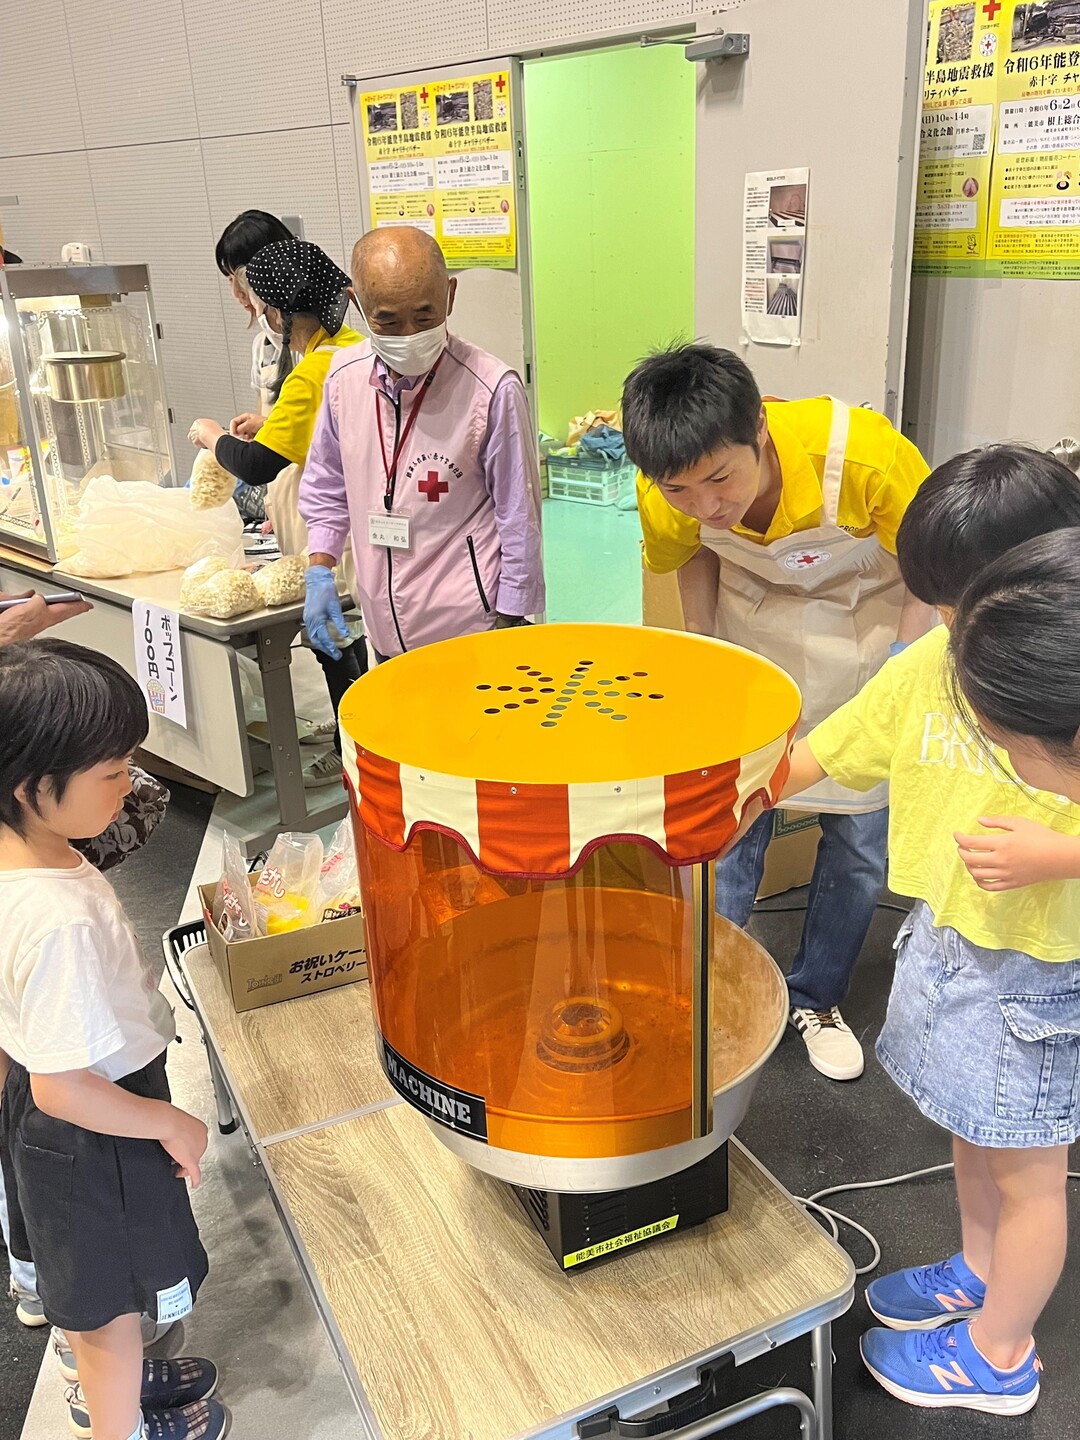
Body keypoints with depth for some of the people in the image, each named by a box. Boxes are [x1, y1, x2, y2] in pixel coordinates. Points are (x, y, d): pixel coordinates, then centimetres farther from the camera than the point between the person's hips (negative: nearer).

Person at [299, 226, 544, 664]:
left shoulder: (491, 390, -15)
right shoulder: (344, 377, 1)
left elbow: (519, 518, -8)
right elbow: (327, 487, 15)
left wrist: (510, 624, -5)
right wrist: (320, 572, 7)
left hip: (470, 633, -5)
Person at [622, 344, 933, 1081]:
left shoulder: (864, 453, -35)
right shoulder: (672, 497, -25)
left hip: (869, 632, -1)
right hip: (753, 641, 1)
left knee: (862, 841, 7)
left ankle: (817, 998, 30)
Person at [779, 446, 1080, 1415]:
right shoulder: (933, 662, -8)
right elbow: (823, 753, 0)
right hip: (945, 937, 6)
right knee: (970, 1131, 27)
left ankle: (997, 1354, 38)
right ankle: (980, 1274, 53)